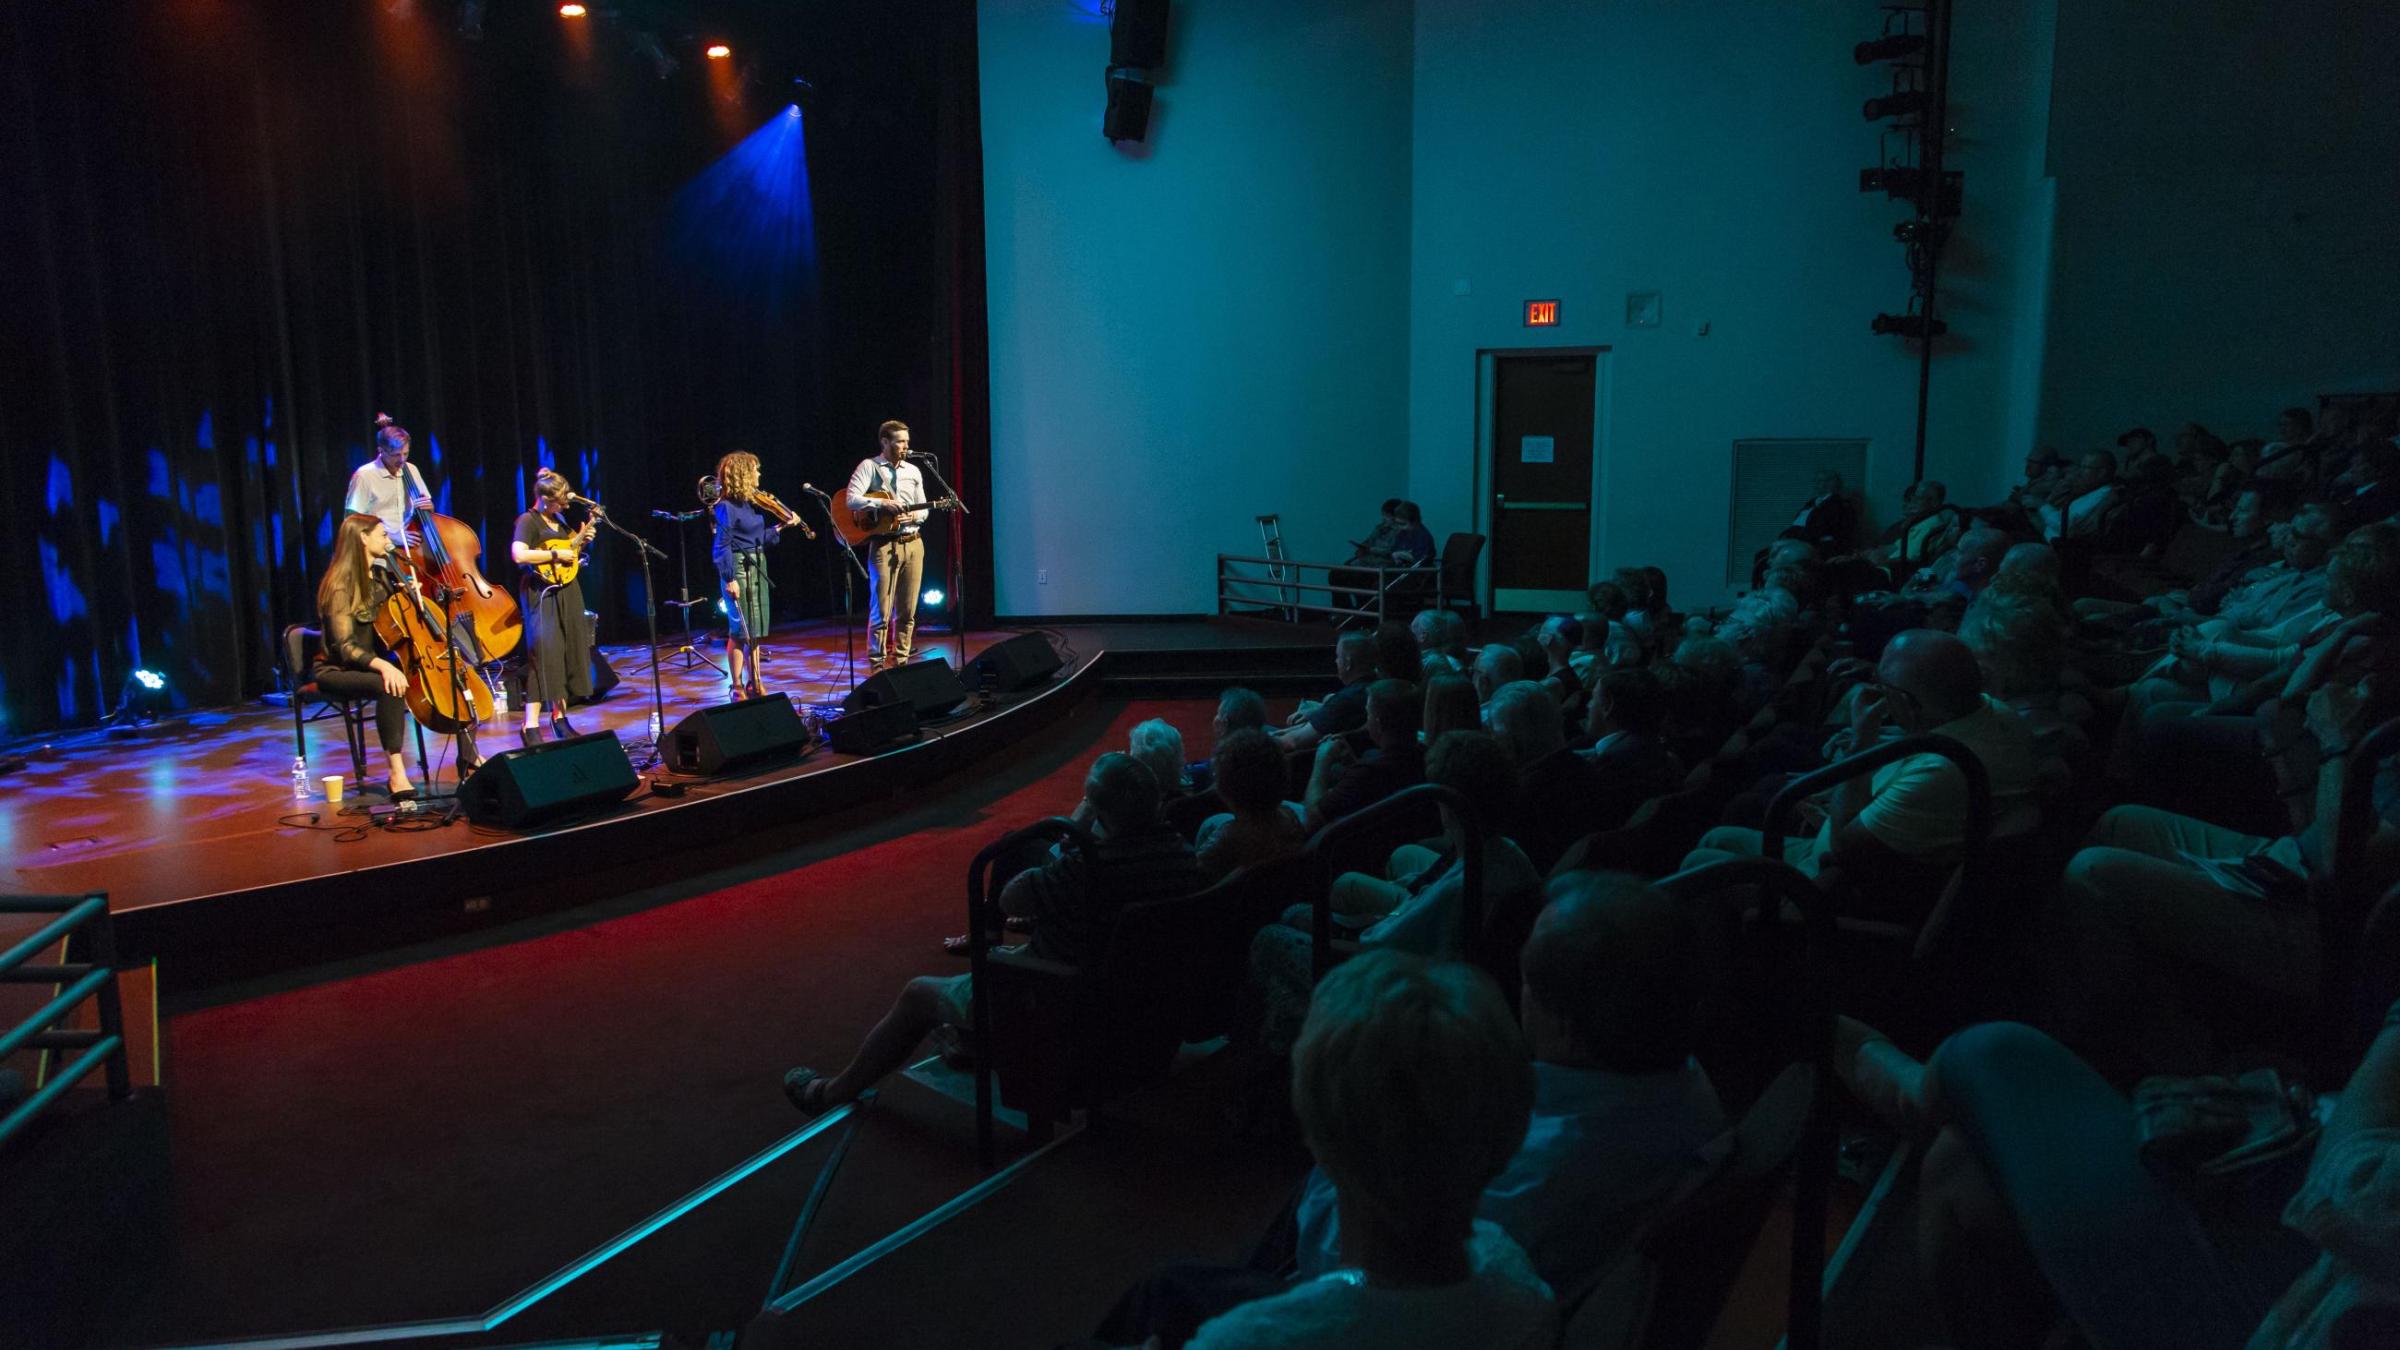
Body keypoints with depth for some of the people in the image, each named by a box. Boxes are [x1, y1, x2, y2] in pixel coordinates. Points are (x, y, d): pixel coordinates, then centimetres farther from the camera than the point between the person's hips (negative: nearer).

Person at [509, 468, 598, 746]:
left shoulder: (558, 518, 13)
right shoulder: (528, 521, -12)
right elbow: (519, 555, -26)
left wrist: (582, 539, 8)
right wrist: (555, 554, -21)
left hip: (566, 591, 9)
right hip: (542, 594, -9)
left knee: (568, 654, 11)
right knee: (543, 655, -14)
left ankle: (559, 717, 22)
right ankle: (531, 727, -15)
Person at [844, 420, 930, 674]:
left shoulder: (913, 471, 15)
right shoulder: (869, 466, 0)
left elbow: (923, 509, 18)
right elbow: (851, 500, -12)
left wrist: (913, 516, -4)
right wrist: (883, 504, -21)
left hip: (912, 543, 5)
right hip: (884, 544, -5)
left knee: (907, 611, 5)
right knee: (881, 611, -6)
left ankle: (900, 661, 13)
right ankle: (877, 664, 1)